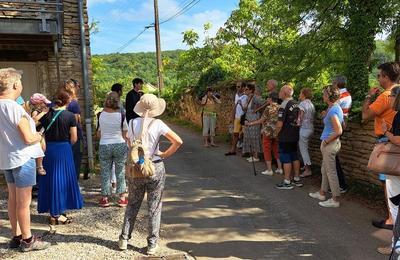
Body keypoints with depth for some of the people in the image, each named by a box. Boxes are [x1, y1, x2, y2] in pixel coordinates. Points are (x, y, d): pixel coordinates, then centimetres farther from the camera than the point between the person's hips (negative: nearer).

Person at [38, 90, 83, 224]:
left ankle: (53, 211, 21)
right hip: (64, 149, -4)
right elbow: (74, 139, -7)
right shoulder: (70, 116, -9)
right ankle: (57, 214, 10)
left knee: (50, 179, 12)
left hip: (49, 149, 4)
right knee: (62, 179, 6)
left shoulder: (46, 115, 1)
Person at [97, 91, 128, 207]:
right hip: (120, 145, -1)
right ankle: (122, 198, 15)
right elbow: (125, 134, -4)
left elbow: (98, 133, 4)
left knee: (105, 172, 11)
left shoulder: (101, 115, -4)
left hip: (104, 146, 1)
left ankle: (104, 198, 18)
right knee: (120, 172, 10)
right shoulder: (121, 115, -10)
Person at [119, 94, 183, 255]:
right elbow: (178, 141, -16)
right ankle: (152, 244, 16)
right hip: (155, 169, -2)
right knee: (154, 207, 10)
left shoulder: (132, 123, -4)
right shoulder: (157, 124, -12)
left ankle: (124, 239, 27)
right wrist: (165, 155, -5)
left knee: (132, 205, 20)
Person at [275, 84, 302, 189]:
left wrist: (277, 133, -5)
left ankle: (287, 182, 5)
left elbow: (280, 124, -22)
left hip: (285, 137, -8)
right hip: (295, 135, 8)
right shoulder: (296, 104, 7)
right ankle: (297, 179, 24)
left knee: (286, 159, -1)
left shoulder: (284, 105, -18)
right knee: (295, 157, 15)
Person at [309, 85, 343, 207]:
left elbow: (339, 131, -26)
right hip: (331, 143, 10)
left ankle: (335, 199, 8)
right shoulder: (336, 107, 9)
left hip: (330, 143, -10)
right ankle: (322, 193, 32)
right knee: (325, 169, 19)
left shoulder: (333, 110, -20)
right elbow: (342, 125, 21)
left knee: (330, 171, -1)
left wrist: (326, 141, -15)